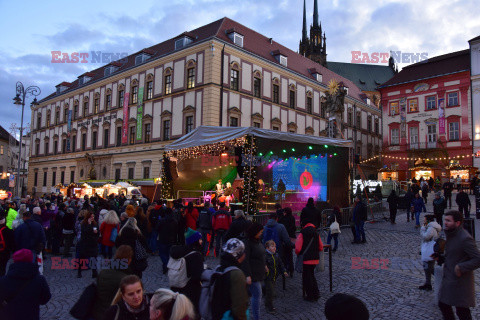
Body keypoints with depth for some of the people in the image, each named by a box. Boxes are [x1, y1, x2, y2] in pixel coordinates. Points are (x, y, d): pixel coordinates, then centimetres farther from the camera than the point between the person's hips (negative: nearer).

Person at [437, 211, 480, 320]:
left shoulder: (465, 238, -21)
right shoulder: (451, 235, 8)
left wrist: (461, 267, -26)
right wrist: (440, 258, 4)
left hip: (460, 281, -9)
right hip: (448, 279, 9)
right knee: (443, 304, 18)